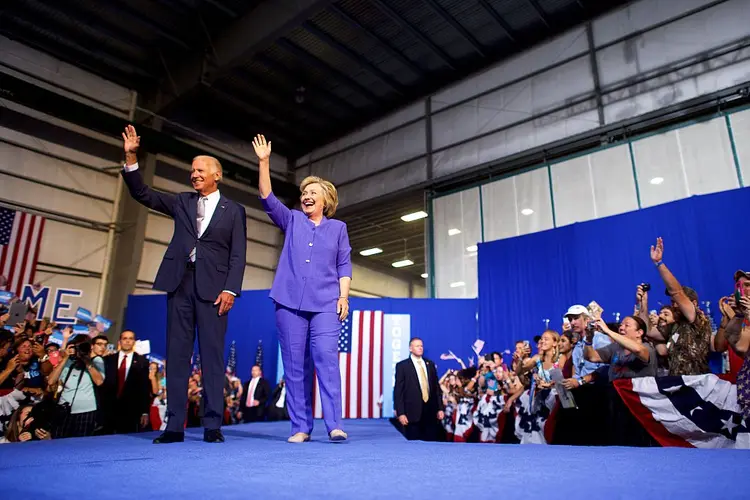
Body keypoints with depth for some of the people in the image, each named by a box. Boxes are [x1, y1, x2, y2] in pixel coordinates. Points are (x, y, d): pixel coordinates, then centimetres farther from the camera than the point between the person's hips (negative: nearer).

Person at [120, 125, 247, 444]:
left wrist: (230, 289, -11)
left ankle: (212, 426, 1)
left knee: (212, 356, -3)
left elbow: (237, 255, 1)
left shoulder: (234, 211, 8)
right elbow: (142, 194, 13)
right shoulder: (181, 202, 18)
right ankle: (174, 426, 7)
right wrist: (131, 157, 2)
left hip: (212, 288, -3)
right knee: (177, 355, 3)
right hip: (180, 284, 4)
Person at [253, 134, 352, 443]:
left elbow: (344, 266, 10)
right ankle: (300, 427, 8)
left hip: (326, 304, -1)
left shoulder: (338, 228, 14)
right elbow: (268, 199, 2)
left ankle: (334, 425, -9)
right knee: (294, 365, 1)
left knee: (327, 359, -13)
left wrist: (344, 296, -2)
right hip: (290, 302, 2)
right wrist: (264, 162, -7)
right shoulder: (292, 221, 14)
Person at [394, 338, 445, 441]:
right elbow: (398, 391, -5)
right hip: (413, 412, -4)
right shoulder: (402, 365, -1)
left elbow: (436, 387, 15)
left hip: (431, 411, 4)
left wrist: (440, 408, 9)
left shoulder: (430, 364, 13)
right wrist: (400, 413, -12)